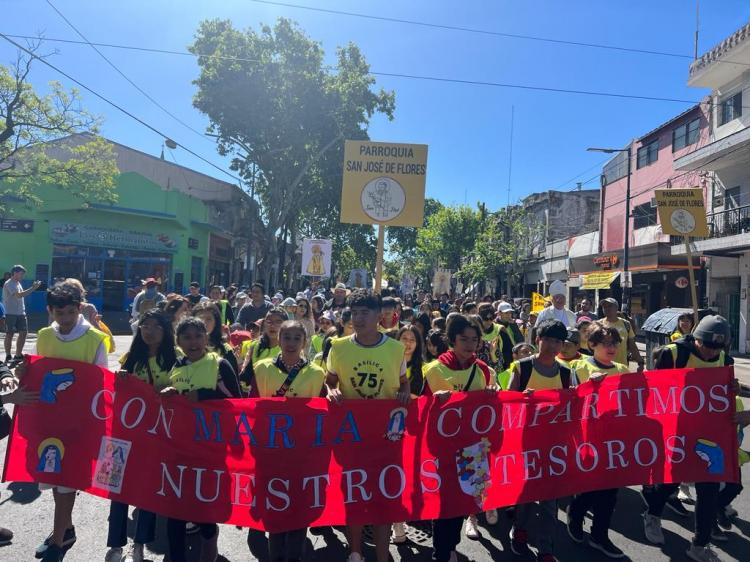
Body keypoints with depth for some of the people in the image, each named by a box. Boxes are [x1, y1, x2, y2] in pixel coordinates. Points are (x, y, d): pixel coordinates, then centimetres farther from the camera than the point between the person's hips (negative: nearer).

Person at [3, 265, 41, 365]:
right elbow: (19, 295, -28)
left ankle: (18, 355, 19)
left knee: (23, 333, 9)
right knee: (10, 334, -1)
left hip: (21, 313, 9)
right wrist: (33, 288, -27)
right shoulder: (9, 284, -14)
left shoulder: (18, 283, 16)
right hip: (11, 313, -9)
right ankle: (8, 357, 7)